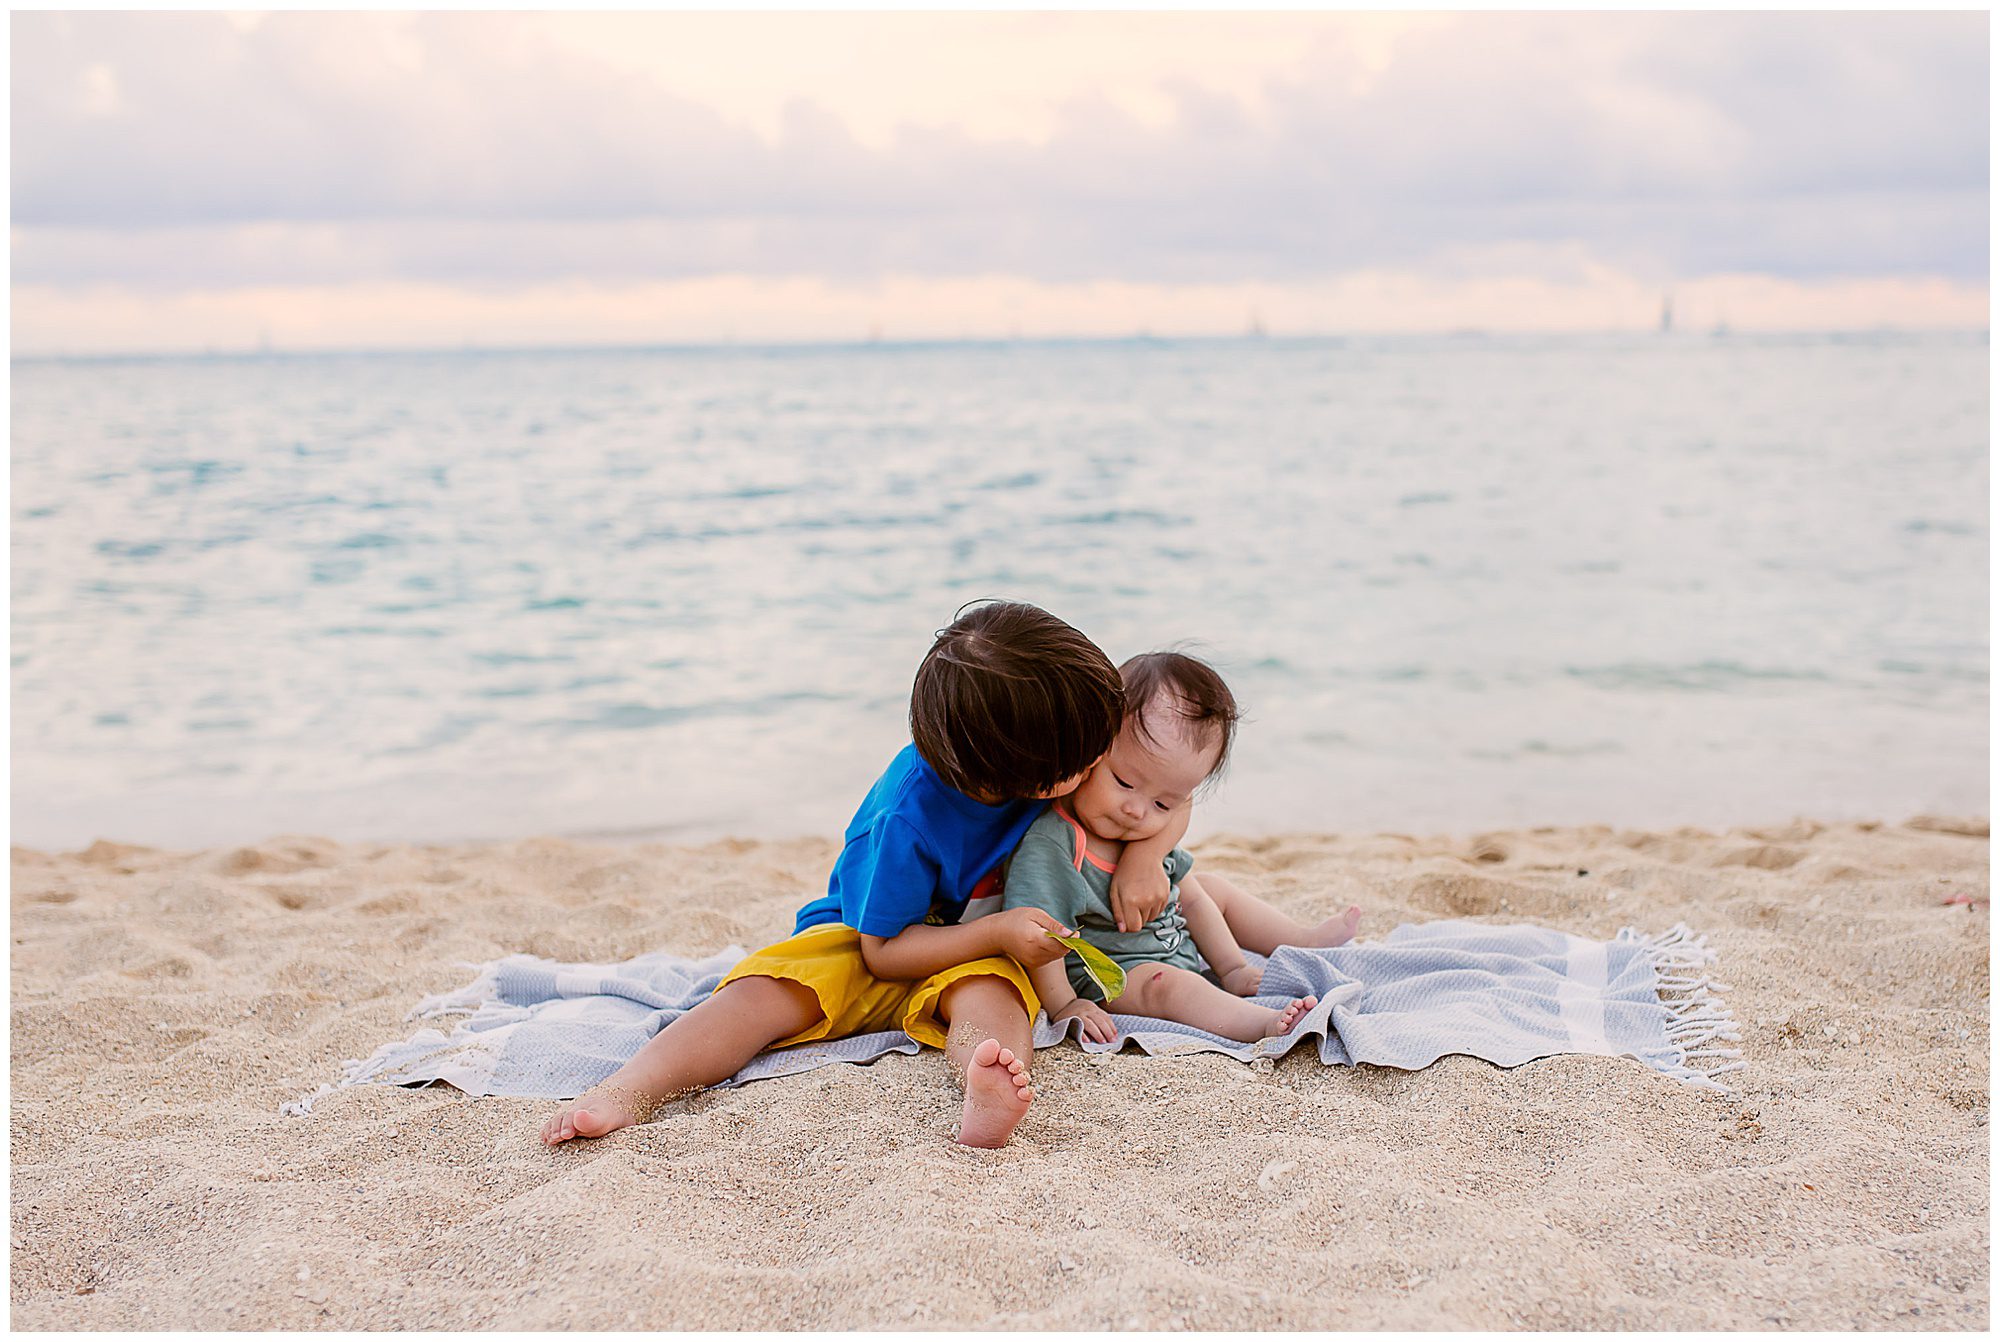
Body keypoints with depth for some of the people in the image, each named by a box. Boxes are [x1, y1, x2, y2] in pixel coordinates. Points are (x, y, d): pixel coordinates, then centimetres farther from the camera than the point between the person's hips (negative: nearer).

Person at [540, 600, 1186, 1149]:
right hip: (869, 946, -1)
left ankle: (985, 1100, -66)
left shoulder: (1059, 758, -15)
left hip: (980, 955, 2)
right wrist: (996, 933, -28)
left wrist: (1145, 855, -21)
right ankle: (629, 1091, -42)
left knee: (986, 993, -35)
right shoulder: (908, 816, -30)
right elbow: (883, 950, -20)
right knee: (769, 989, -27)